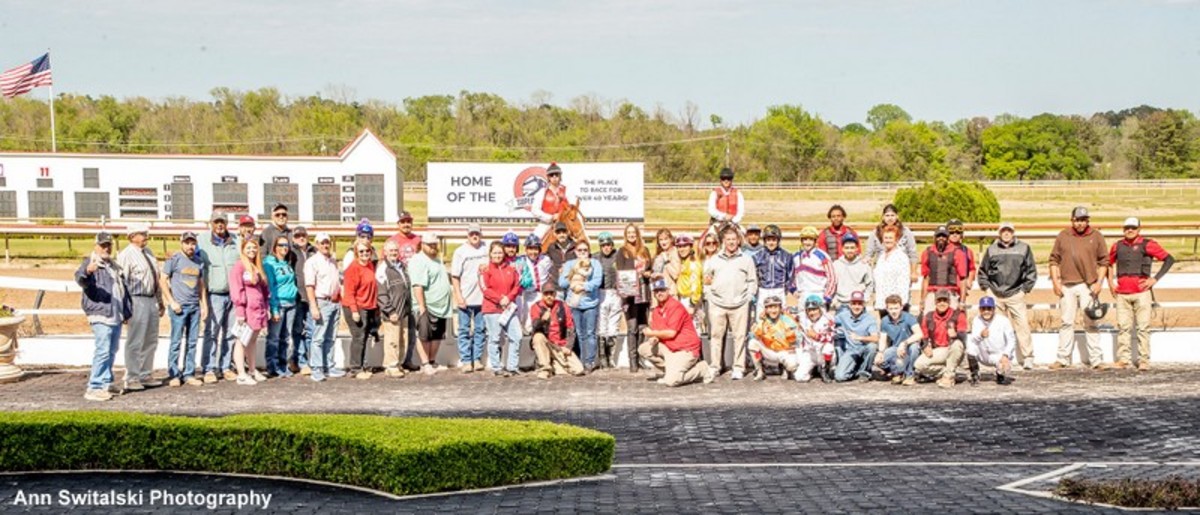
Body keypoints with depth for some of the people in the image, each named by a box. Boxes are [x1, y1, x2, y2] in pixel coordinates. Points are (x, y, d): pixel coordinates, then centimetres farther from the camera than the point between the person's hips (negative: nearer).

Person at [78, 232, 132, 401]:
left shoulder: (115, 266, 23)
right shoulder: (90, 263, -3)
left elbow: (123, 290, 32)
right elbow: (80, 279, -25)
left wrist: (127, 311, 29)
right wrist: (87, 272, -47)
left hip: (116, 316, 9)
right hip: (101, 315, -9)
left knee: (112, 351, 11)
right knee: (103, 350, -15)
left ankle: (105, 384, 20)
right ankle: (94, 388, -16)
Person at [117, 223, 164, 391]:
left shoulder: (148, 252, 14)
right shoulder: (126, 255, -11)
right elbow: (123, 282, -14)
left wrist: (160, 300, 20)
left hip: (152, 300, 8)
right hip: (137, 301, -8)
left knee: (150, 341, 14)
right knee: (135, 342, -5)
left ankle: (145, 376, 24)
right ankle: (131, 379, 0)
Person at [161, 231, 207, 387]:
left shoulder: (199, 261, 14)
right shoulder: (174, 259, -1)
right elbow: (163, 281, -4)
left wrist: (203, 304, 12)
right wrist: (172, 302, -10)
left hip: (195, 306, 5)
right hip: (179, 306, -5)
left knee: (192, 342, 7)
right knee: (176, 341, -3)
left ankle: (189, 374, 12)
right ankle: (174, 375, 2)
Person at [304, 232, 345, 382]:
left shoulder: (333, 261, 17)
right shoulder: (312, 262, -7)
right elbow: (309, 286, -13)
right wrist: (314, 307, -20)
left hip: (335, 302, 7)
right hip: (321, 302, -7)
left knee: (330, 338, 10)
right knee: (318, 338, -7)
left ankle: (329, 366, 16)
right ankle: (316, 370, -7)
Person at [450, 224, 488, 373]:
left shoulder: (486, 249, 6)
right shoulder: (460, 252, -1)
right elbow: (455, 276, -2)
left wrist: (487, 267, -6)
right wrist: (458, 296, -10)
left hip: (482, 297, 3)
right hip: (465, 298, -3)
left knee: (480, 330, 7)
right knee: (464, 330, 1)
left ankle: (477, 359, 14)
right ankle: (466, 361, 4)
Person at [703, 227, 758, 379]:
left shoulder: (746, 260, 9)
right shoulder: (713, 260, 12)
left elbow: (752, 281, 10)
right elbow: (706, 279, 17)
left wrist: (748, 296, 0)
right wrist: (708, 295, 6)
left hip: (739, 304, -1)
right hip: (717, 304, 1)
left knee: (740, 336, -2)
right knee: (716, 335, 3)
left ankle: (739, 368, 3)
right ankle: (714, 367, 11)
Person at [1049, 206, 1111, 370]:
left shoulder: (1096, 237, 5)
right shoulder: (1063, 236, 8)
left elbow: (1104, 261, 5)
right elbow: (1054, 260, 9)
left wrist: (1099, 282, -5)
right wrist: (1055, 282, -1)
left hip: (1088, 286, -1)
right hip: (1067, 286, 1)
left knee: (1090, 323, -1)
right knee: (1066, 322, 4)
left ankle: (1096, 359, -1)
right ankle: (1063, 359, 8)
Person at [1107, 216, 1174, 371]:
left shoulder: (1147, 245, -1)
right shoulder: (1117, 246, 12)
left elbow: (1169, 259, -1)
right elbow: (1109, 263, 29)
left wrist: (1155, 279, -6)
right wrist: (1110, 282, 17)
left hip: (1142, 292, -4)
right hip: (1122, 293, 4)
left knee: (1143, 327, -4)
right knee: (1123, 327, 1)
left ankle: (1144, 360, -1)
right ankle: (1124, 359, 4)